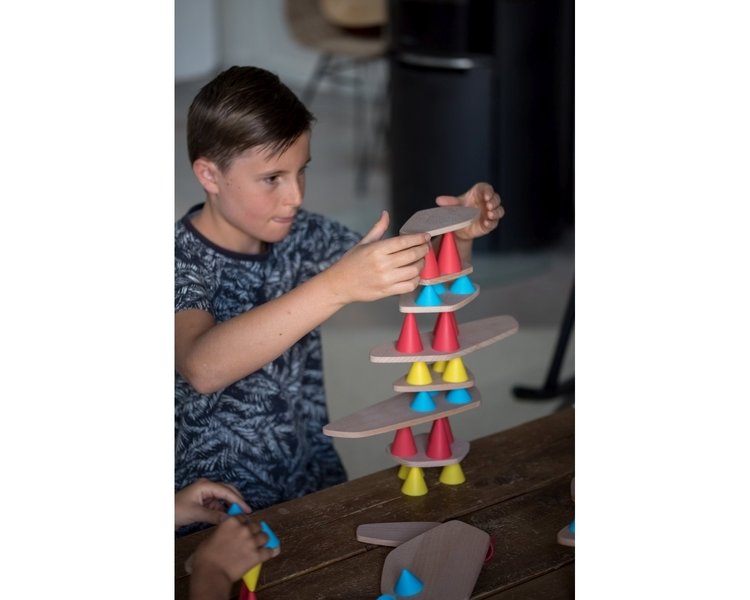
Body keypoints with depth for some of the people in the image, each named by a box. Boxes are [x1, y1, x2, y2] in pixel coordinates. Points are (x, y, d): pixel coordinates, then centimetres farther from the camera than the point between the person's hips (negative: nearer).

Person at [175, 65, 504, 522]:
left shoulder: (303, 237, 3)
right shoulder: (182, 260, -15)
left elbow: (420, 275, 12)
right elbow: (202, 368, -35)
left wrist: (461, 232, -11)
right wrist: (338, 286, -42)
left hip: (317, 487, 5)